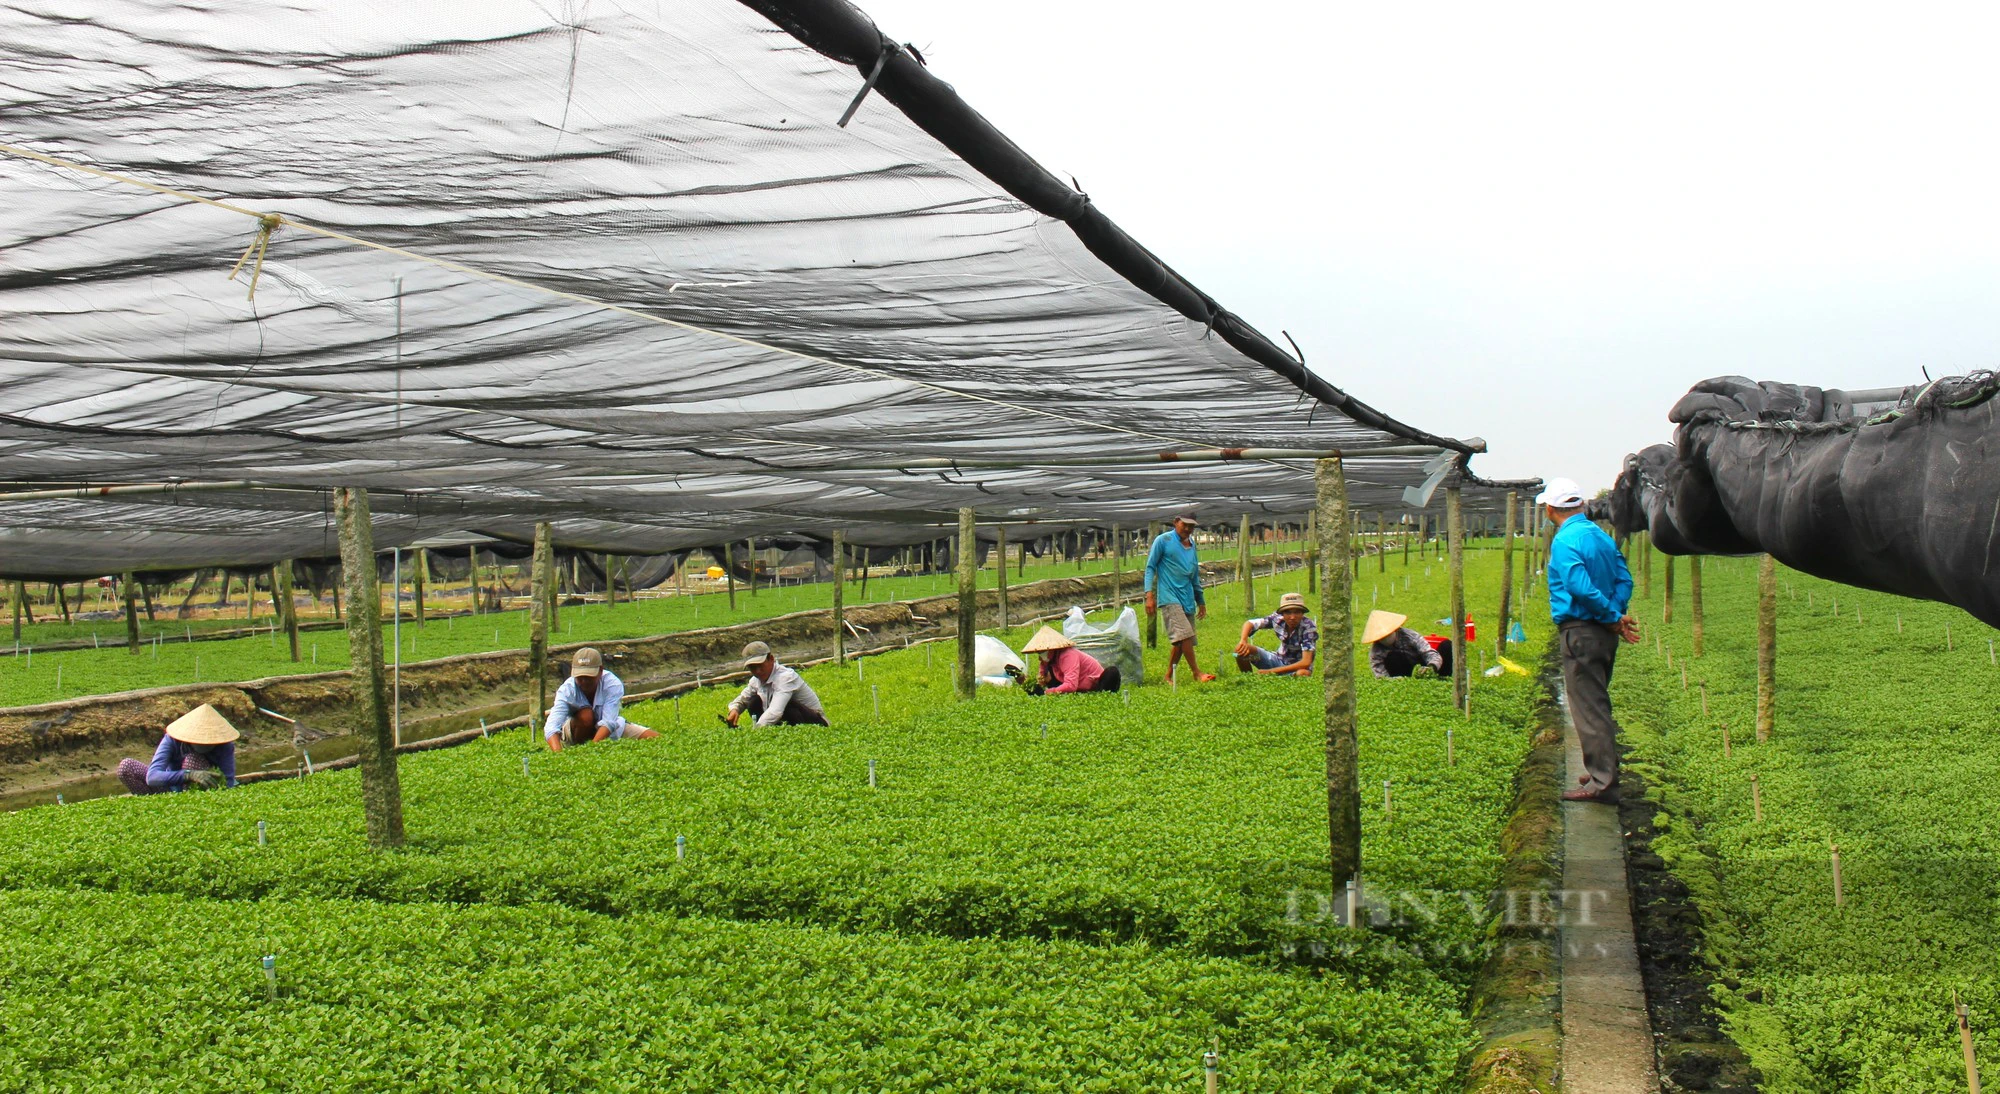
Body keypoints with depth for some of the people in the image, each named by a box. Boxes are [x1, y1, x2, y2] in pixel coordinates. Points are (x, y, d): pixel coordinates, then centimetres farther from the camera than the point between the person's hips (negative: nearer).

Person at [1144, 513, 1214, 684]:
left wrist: (1201, 601, 26)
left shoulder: (1192, 544, 17)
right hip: (1169, 597, -7)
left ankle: (1169, 676, 15)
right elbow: (1150, 567, -3)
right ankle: (1197, 673, -12)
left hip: (1187, 599, 7)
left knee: (1181, 641, 4)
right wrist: (1149, 595, -13)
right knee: (1185, 634, -18)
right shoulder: (1163, 540, -2)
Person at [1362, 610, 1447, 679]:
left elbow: (1431, 653, -27)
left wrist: (1432, 667, -49)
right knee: (1392, 657, -32)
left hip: (1424, 670, 1)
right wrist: (1386, 678, -48)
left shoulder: (1409, 636, -19)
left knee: (1446, 644, -16)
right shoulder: (1376, 648, -16)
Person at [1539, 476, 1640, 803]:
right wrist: (1616, 615, -4)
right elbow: (1624, 578, 7)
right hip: (1603, 633, 9)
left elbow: (1581, 588, -24)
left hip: (1580, 632, -9)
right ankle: (1604, 769, 29)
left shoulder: (1564, 541, -14)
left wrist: (1613, 617, -13)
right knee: (1597, 704, 19)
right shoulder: (1602, 536, 12)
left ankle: (1601, 782, -2)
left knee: (1588, 707, -4)